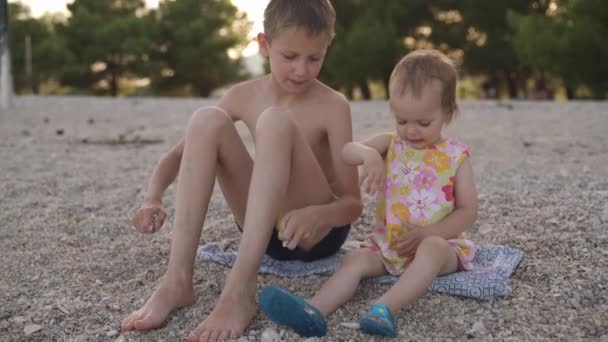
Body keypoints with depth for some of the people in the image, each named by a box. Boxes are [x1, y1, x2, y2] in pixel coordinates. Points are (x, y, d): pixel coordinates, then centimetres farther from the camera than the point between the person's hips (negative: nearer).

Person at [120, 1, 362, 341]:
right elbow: (182, 152, 4)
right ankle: (178, 281, -26)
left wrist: (316, 214, -38)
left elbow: (352, 203, -15)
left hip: (316, 232, -4)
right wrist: (154, 197, -17)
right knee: (207, 120, -19)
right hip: (265, 228, 4)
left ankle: (241, 289, -39)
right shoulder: (244, 96, 0)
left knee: (276, 123, -30)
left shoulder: (333, 106, -12)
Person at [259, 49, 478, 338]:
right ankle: (315, 311, -46)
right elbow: (345, 152, -11)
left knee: (432, 248, -36)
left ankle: (386, 308, -55)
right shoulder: (389, 144, 5)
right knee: (355, 259, -22)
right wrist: (369, 155, -35)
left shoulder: (455, 156, -1)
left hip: (440, 242, -3)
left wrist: (425, 233, -17)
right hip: (388, 245, 3)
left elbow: (468, 211, -3)